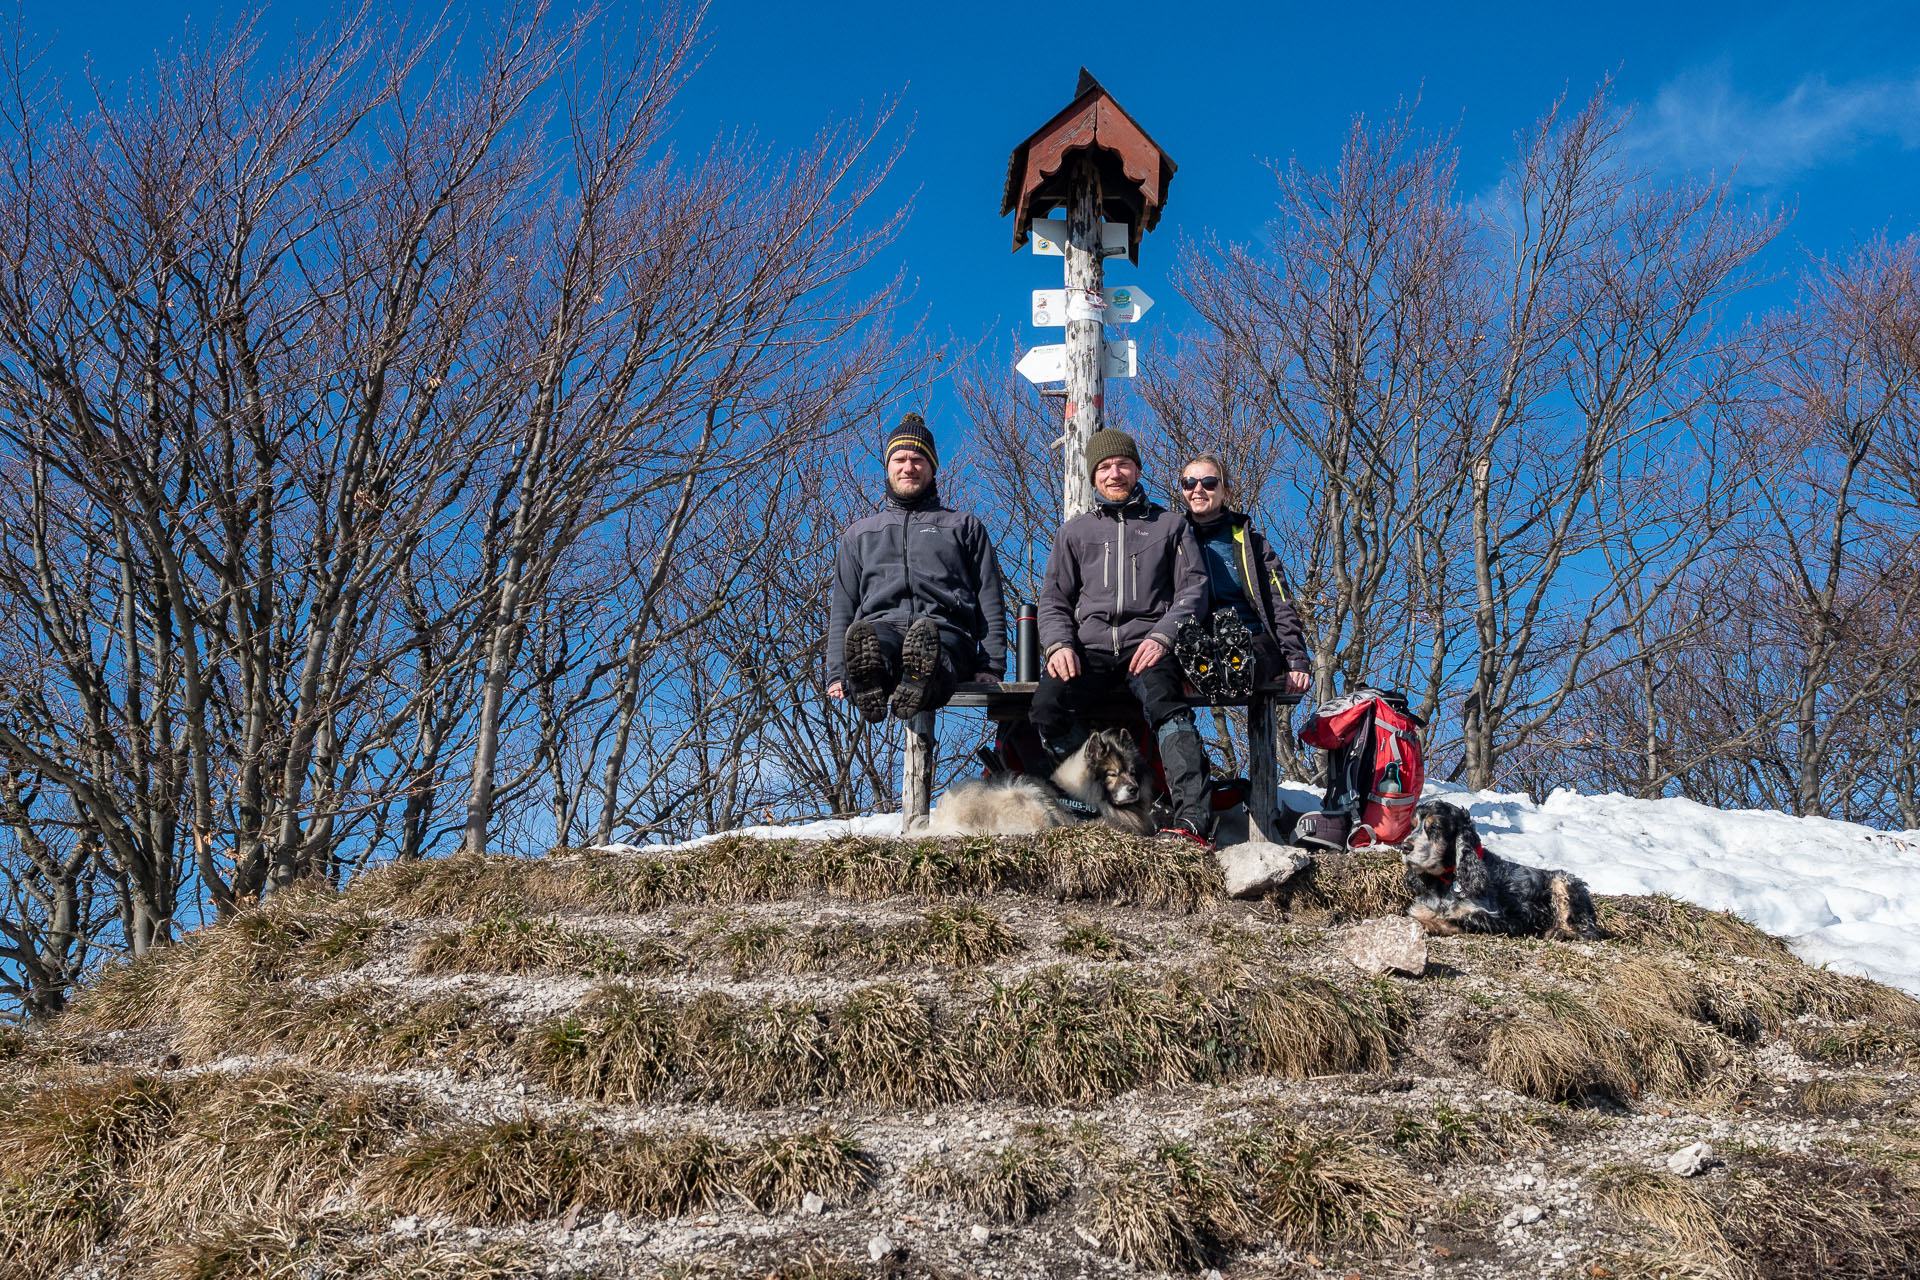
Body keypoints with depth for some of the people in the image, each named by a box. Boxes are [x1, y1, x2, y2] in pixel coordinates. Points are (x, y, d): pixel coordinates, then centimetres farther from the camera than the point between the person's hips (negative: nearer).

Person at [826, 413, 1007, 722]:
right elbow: (841, 607, 26)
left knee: (927, 637, -43)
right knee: (862, 636, -41)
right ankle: (868, 682, -69)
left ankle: (922, 683, -72)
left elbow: (990, 603, 18)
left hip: (946, 631, -1)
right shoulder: (859, 533, 34)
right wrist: (836, 674, 10)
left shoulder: (965, 527, 28)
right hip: (882, 627, 1)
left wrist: (991, 666, 2)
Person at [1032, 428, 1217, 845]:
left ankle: (1193, 817, -46)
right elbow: (1054, 599, 20)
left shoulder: (1169, 525, 19)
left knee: (1164, 704, -36)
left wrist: (1162, 636, -10)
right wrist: (1059, 643, -3)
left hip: (1148, 643, -2)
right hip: (1091, 647, 2)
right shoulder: (1075, 532, 25)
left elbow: (1193, 590, 10)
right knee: (1047, 706, -30)